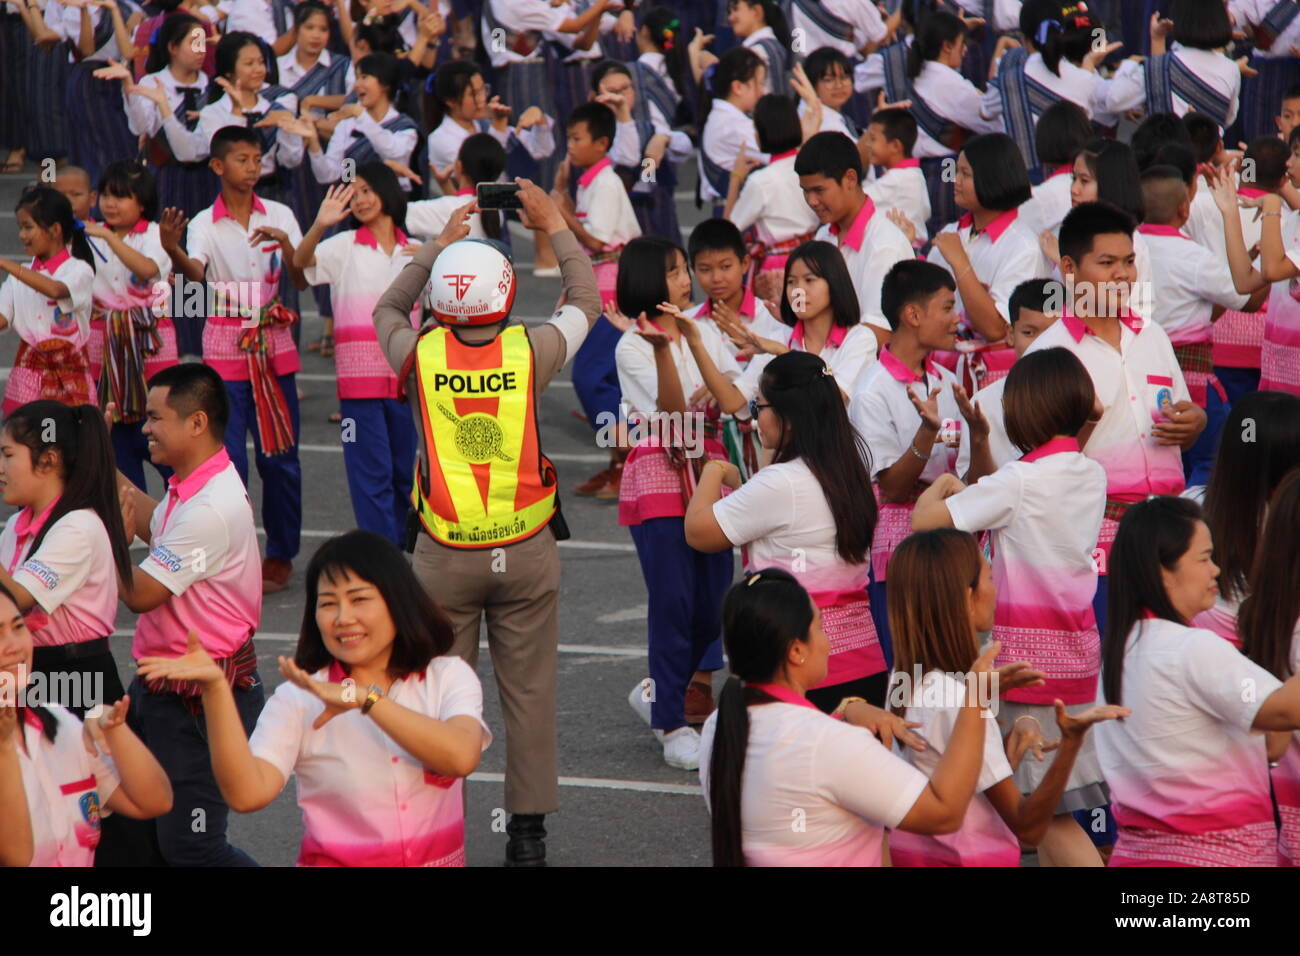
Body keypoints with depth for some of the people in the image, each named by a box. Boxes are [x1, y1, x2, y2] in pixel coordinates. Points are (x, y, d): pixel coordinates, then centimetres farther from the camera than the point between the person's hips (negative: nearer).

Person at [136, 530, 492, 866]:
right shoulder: (298, 700, 1)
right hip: (334, 860, -2)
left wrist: (365, 697, -16)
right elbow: (248, 793, -13)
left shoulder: (447, 677, 5)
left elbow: (461, 757, -14)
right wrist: (216, 690, -21)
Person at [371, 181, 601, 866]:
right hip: (527, 551, 0)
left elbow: (386, 309, 18)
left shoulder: (421, 356, -7)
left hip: (444, 553, 0)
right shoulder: (531, 353, -9)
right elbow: (584, 300, 13)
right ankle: (527, 831, 12)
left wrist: (437, 245, 24)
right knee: (528, 693, 8)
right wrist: (553, 225, 23)